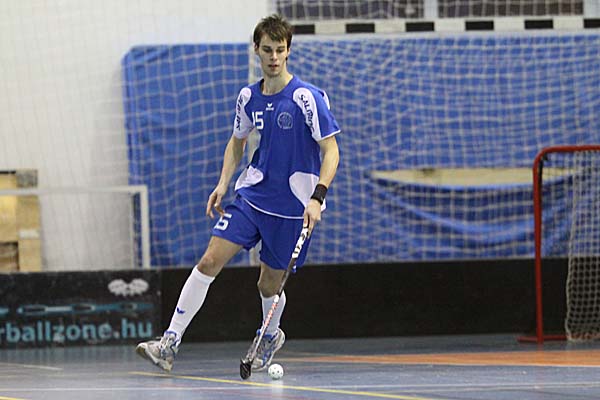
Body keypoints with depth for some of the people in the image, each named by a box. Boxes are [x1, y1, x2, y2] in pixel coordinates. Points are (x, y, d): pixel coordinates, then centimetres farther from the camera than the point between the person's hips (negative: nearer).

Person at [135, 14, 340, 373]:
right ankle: (170, 344, -12)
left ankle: (271, 337, 39)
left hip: (293, 208, -4)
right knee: (209, 262, -11)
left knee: (269, 286, 6)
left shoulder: (307, 98, -13)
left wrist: (317, 197, -25)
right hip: (252, 195, 4)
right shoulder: (249, 97, 4)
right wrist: (223, 184, 8)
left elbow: (331, 152, -13)